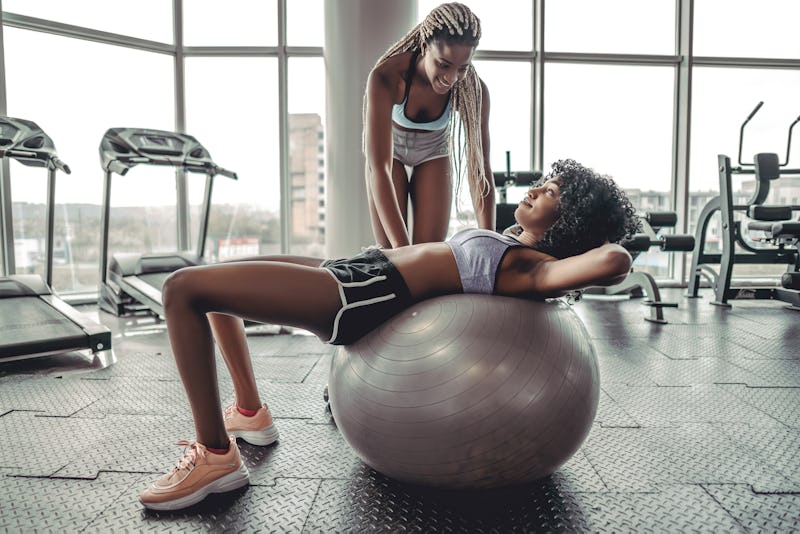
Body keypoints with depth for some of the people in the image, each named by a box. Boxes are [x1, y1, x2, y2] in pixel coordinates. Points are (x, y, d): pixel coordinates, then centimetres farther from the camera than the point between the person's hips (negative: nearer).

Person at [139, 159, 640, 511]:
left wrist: (609, 242, -6)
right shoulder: (515, 240, 17)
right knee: (210, 278, 22)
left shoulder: (532, 269, -10)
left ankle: (216, 456, -5)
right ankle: (250, 412, 28)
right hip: (357, 271, 10)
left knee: (184, 288, -15)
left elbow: (615, 261, -25)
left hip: (367, 295, -10)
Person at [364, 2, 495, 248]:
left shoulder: (473, 89, -29)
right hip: (390, 149, -1)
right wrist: (401, 244, -49)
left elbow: (479, 168, -25)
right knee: (389, 251, -5)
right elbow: (379, 169, -41)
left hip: (433, 152, 2)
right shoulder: (385, 77, -37)